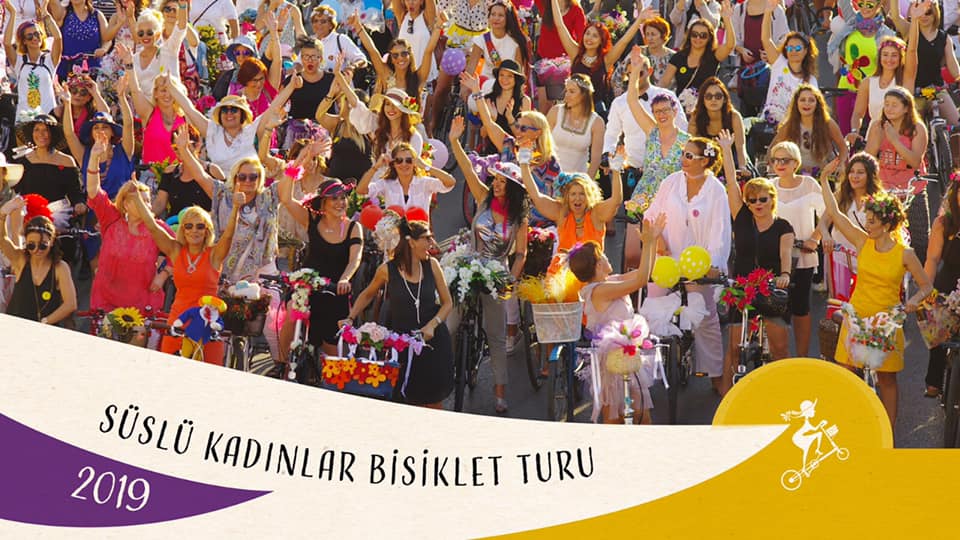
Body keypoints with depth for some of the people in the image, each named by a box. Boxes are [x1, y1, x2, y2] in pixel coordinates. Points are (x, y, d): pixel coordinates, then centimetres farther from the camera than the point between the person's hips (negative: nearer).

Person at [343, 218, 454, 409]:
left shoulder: (432, 265, -1)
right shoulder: (387, 270, -6)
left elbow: (448, 302, 4)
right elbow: (367, 295, 12)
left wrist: (432, 325, -11)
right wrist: (350, 318, 2)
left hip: (434, 340, 1)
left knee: (433, 402, 2)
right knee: (408, 400, -5)